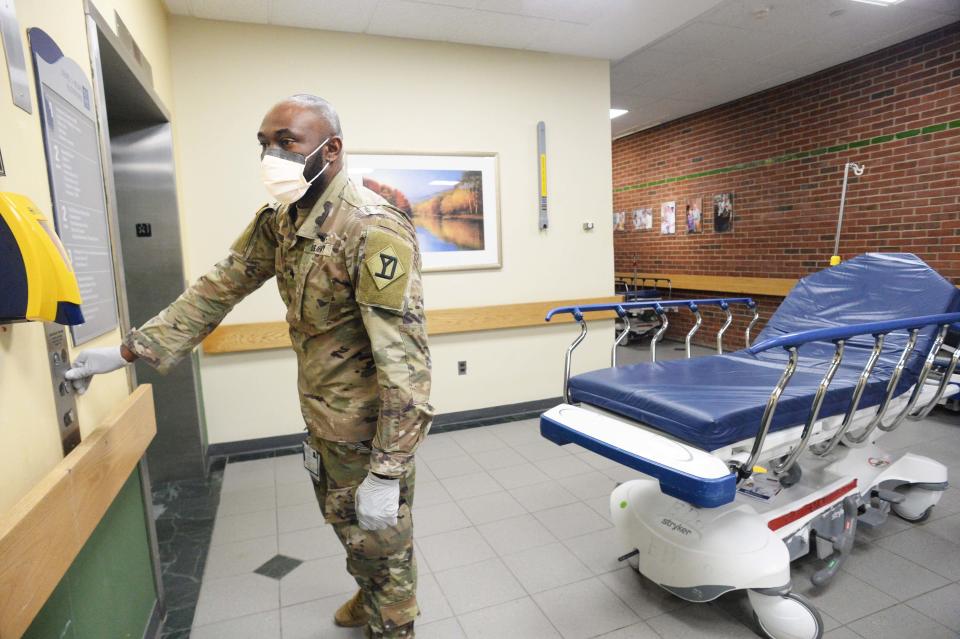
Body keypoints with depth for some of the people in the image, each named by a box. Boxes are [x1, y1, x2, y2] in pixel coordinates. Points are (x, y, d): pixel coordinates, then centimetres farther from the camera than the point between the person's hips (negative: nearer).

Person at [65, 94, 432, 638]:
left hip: (372, 426, -8)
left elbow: (405, 358, -29)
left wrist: (386, 473, -27)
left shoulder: (374, 230, -27)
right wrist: (128, 351, 6)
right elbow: (219, 288, 9)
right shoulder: (279, 219, 1)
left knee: (382, 540, 12)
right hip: (323, 418, 9)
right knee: (345, 521, 28)